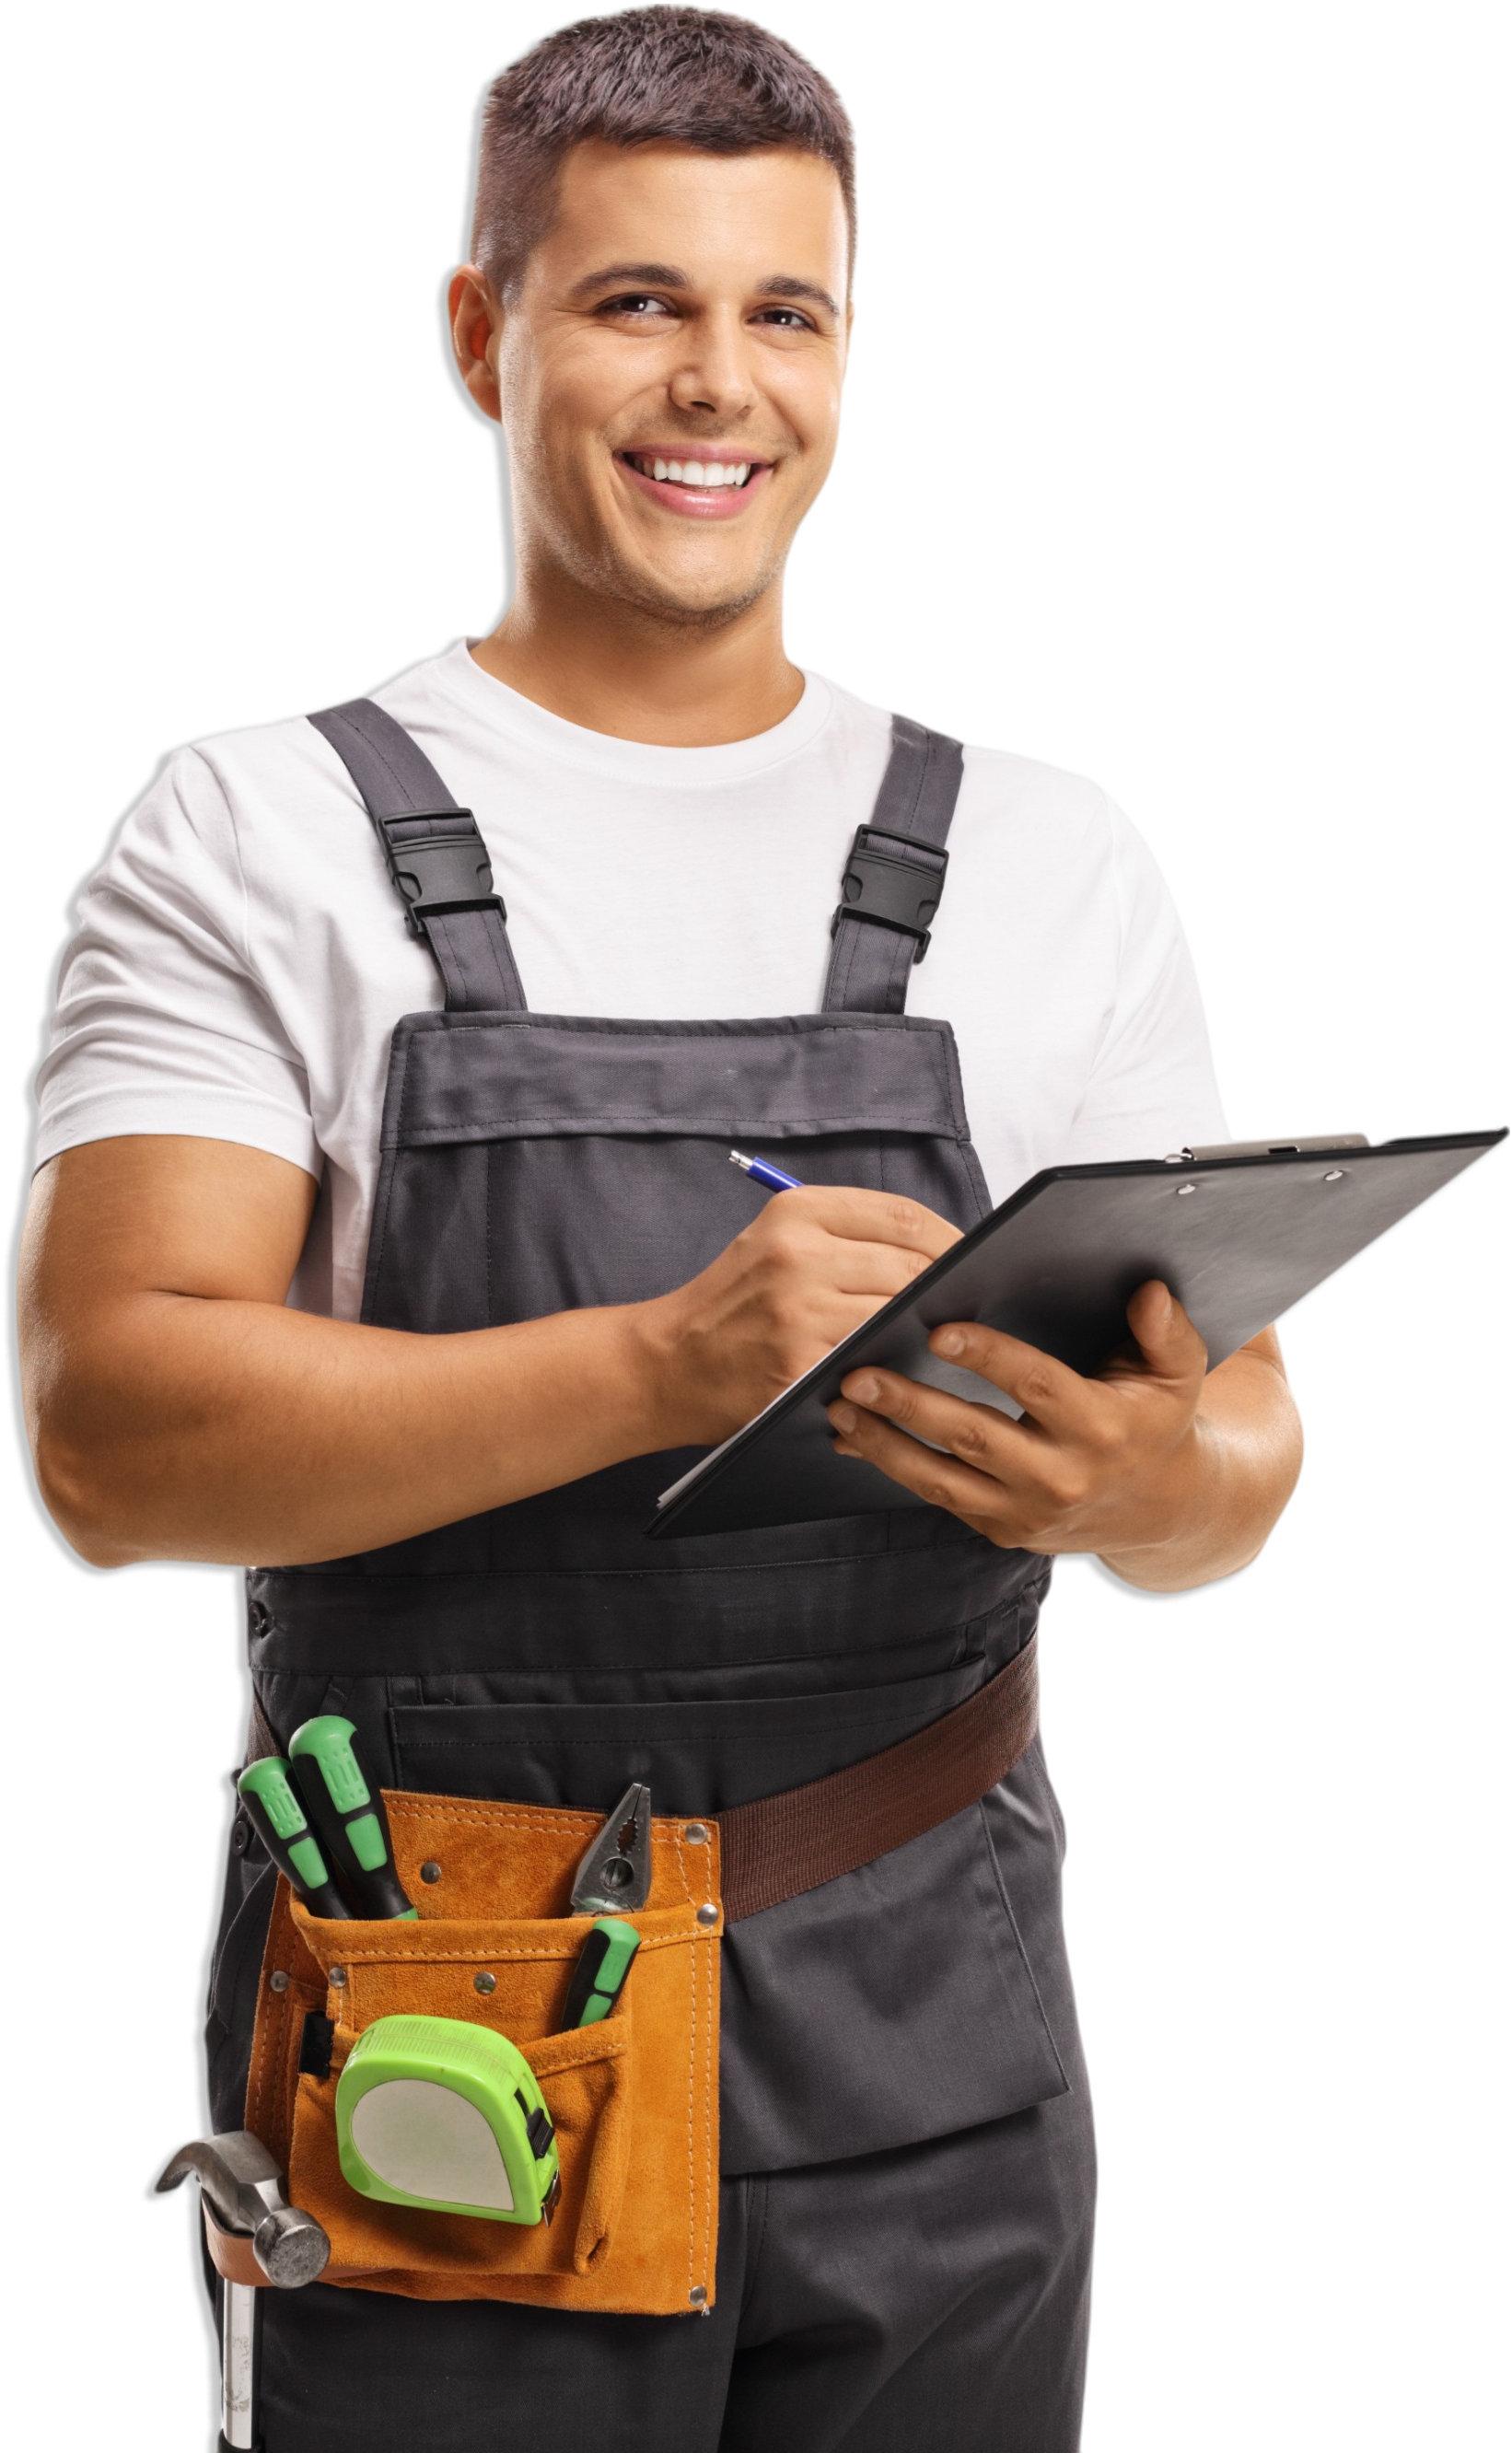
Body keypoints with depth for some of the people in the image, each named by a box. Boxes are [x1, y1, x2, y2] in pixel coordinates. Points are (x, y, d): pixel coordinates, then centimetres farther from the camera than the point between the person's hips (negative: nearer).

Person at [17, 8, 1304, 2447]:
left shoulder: (1052, 857, 9)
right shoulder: (257, 841, 0)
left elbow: (1244, 1457, 9)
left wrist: (1148, 1477, -16)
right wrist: (663, 1366, -24)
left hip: (936, 2062, 3)